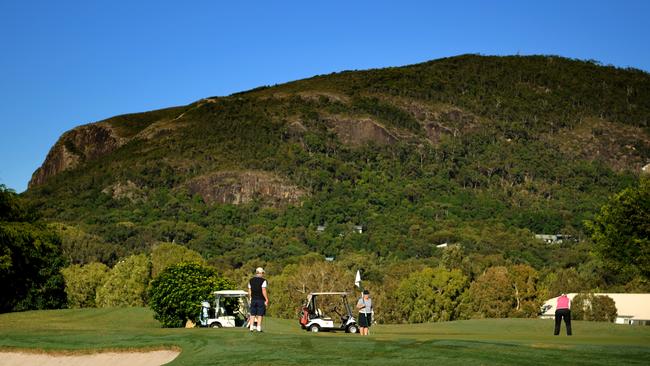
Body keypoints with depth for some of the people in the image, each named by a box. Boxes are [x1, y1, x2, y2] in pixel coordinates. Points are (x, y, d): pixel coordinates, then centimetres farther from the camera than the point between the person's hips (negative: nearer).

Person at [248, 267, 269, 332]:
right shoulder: (263, 281, -9)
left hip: (253, 300, 5)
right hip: (261, 300, -5)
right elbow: (264, 291, -14)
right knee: (260, 315, 1)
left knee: (252, 314, 9)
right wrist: (267, 300, -10)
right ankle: (258, 328, 0)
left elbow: (249, 291, 10)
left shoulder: (251, 280, 9)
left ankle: (251, 327, 7)